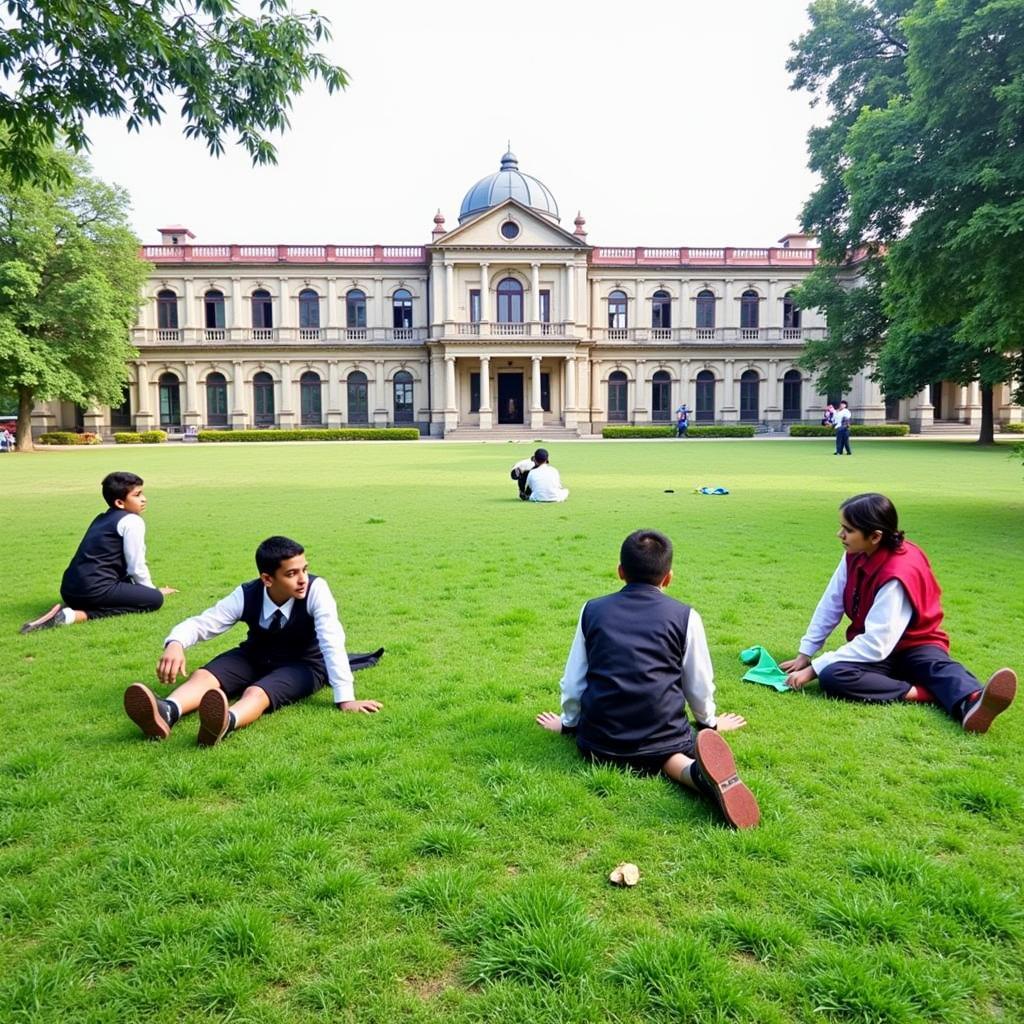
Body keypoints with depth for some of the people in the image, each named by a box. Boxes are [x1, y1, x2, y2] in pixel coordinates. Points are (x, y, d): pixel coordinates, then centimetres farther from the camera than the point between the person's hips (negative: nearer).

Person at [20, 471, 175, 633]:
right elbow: (136, 566, -5)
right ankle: (77, 615, -18)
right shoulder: (132, 521, -4)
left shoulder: (102, 519, 23)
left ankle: (72, 606, 8)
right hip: (95, 590, -10)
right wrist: (152, 589, 13)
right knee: (155, 598, -9)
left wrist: (144, 588, 32)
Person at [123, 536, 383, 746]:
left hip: (302, 665, -4)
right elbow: (200, 623, -15)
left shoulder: (316, 589, -27)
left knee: (257, 692, -36)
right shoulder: (246, 595, -17)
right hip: (255, 658, 5)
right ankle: (167, 713, -52)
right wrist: (175, 644, -39)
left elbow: (332, 643, -33)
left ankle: (227, 722, -68)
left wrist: (345, 699, -40)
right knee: (203, 675, -22)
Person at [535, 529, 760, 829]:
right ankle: (700, 771, -14)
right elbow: (699, 684, 11)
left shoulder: (593, 610, 7)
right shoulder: (685, 616, 2)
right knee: (671, 750, 26)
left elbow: (573, 681, 12)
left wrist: (568, 721, 30)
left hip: (601, 742, 1)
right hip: (660, 738, 0)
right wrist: (710, 721, 32)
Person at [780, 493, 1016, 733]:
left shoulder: (898, 574, -26)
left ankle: (972, 704, -70)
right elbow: (830, 604, 1)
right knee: (832, 676, -27)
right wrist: (805, 654, -1)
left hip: (912, 647, -5)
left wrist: (814, 668, -27)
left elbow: (876, 644, -29)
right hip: (872, 650, 5)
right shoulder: (856, 555, -5)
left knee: (939, 665, -39)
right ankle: (918, 693, -36)